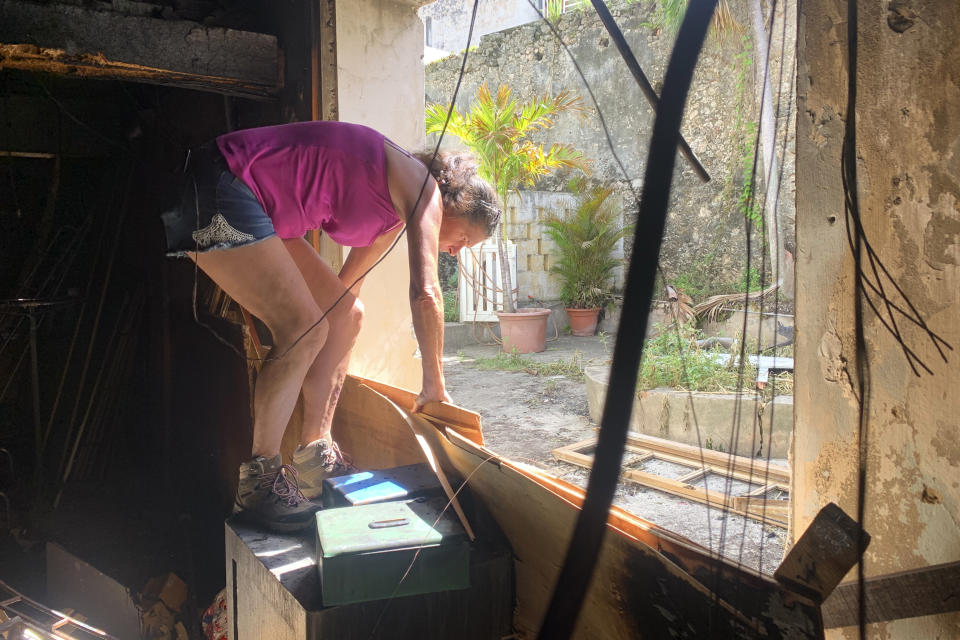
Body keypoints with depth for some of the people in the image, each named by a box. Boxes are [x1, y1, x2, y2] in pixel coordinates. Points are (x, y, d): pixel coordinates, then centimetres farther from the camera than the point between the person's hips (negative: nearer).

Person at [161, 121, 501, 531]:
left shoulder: (395, 207, 17)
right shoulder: (421, 187, -11)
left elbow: (347, 284, 27)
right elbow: (425, 293, -19)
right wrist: (434, 382, -7)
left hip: (259, 206, 10)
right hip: (218, 189, -10)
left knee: (346, 314, 6)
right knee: (305, 329, -16)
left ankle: (314, 463, 12)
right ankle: (258, 481, -5)